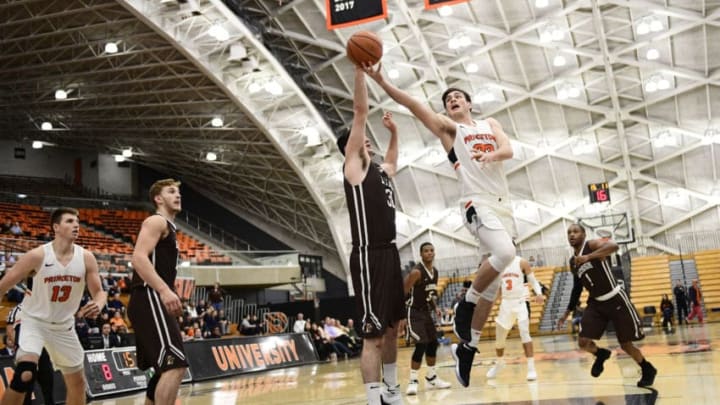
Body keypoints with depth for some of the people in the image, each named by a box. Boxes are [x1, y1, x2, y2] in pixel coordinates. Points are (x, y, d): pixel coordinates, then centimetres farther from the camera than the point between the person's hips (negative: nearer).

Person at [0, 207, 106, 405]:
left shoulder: (86, 258, -9)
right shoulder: (37, 256, -19)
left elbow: (99, 292, -3)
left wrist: (98, 304, -28)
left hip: (64, 326, 5)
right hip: (35, 321, -4)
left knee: (77, 382, 11)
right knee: (25, 375, -27)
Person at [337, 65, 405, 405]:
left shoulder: (380, 170, 18)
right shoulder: (353, 167, -4)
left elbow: (392, 161, 45)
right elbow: (360, 110, -9)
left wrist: (394, 132, 35)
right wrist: (360, 68, -11)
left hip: (389, 253, 9)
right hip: (368, 256, -9)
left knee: (392, 328, 17)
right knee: (373, 335, -9)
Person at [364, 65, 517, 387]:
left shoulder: (490, 124, 19)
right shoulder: (448, 128, 7)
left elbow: (508, 149, 1)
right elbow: (414, 104, -6)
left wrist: (491, 155, -22)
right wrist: (381, 81, -17)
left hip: (503, 204, 5)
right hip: (477, 203, -5)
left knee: (492, 282, 4)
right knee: (505, 252, -32)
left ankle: (467, 348, 14)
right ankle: (465, 306, -12)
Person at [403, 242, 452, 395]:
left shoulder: (435, 271, 6)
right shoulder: (416, 272, -21)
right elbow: (402, 292, -23)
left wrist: (435, 307, 9)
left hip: (427, 312, 9)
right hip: (414, 312, -9)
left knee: (433, 344, 12)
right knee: (421, 345, -17)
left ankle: (431, 378, 25)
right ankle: (413, 381, -9)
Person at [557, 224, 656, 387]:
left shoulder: (592, 245, -12)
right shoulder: (573, 262, 8)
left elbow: (614, 246, -34)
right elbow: (577, 288, 18)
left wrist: (588, 257, -42)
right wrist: (567, 313, 16)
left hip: (615, 300, -6)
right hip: (596, 303, 6)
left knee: (626, 345, 2)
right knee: (583, 342, -9)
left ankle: (648, 370, 29)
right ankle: (601, 355, 24)